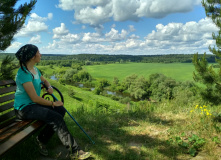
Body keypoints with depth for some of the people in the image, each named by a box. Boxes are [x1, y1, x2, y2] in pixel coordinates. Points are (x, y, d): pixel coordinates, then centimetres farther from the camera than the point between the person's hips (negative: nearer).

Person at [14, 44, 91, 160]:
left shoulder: (35, 70, 7)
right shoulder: (23, 73, -22)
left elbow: (44, 80, 26)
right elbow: (35, 98, -23)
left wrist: (49, 87, 2)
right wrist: (53, 104, -13)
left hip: (33, 105, 9)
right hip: (23, 108, -9)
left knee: (61, 110, -6)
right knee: (55, 117, -24)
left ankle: (41, 139, 5)